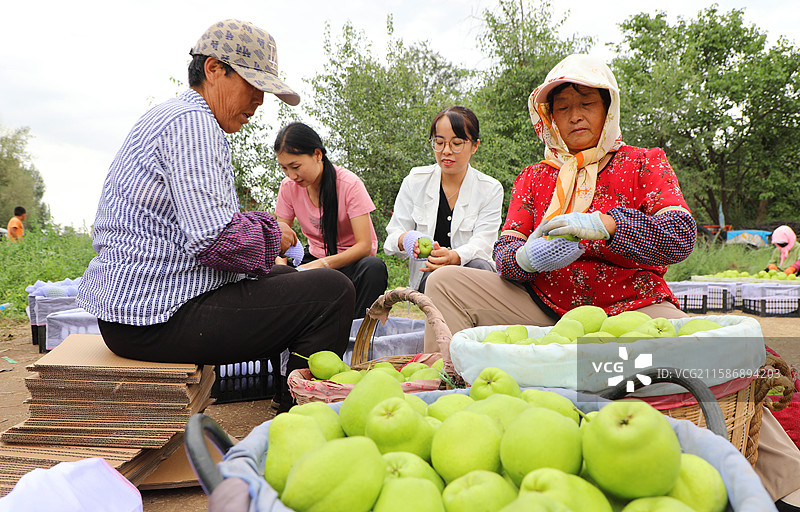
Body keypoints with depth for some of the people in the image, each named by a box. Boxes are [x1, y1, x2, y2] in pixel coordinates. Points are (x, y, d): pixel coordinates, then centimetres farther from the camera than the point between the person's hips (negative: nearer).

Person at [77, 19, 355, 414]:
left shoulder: (167, 116, 21)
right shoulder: (192, 120, -14)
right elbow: (214, 239, -25)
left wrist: (263, 227, 11)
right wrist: (272, 234, -6)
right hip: (159, 317, -11)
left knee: (288, 278, 24)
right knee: (332, 291, -15)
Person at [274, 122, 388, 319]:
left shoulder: (349, 184, -18)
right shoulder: (288, 187, -4)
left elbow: (364, 245, -22)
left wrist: (324, 264, -39)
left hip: (352, 259, -3)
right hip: (316, 257, 3)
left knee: (374, 267, -38)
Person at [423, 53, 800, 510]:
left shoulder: (644, 164, 9)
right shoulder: (533, 179, 16)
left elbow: (680, 236, -7)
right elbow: (505, 250, 5)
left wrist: (606, 226, -25)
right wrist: (525, 257, -22)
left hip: (632, 309, -2)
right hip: (547, 312, 3)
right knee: (447, 281, -12)